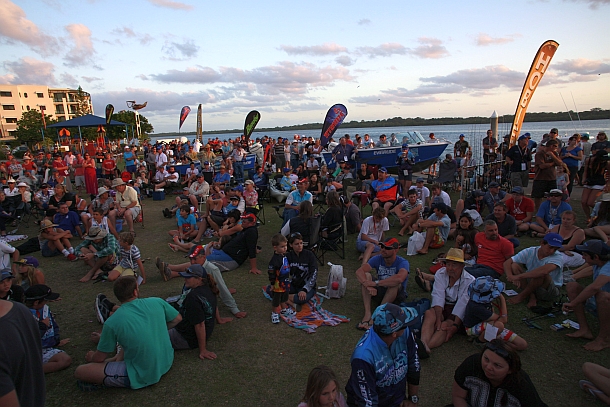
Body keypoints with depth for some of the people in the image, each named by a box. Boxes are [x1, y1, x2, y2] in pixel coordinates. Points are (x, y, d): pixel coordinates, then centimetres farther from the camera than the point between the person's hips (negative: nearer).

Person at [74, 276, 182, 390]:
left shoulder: (111, 323, -17)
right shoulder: (157, 302, -10)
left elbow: (100, 358, -3)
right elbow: (177, 319, 7)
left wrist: (91, 358, 20)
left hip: (141, 377, -5)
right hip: (166, 363, 5)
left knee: (79, 372, -1)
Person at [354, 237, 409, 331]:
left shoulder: (402, 263, -18)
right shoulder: (377, 259, -8)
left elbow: (399, 278, -42)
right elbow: (359, 271, -22)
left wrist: (376, 283, -41)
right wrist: (368, 286, -41)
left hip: (396, 295, -3)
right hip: (380, 292, 3)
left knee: (395, 283, -34)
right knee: (366, 275, -21)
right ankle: (367, 314, -31)